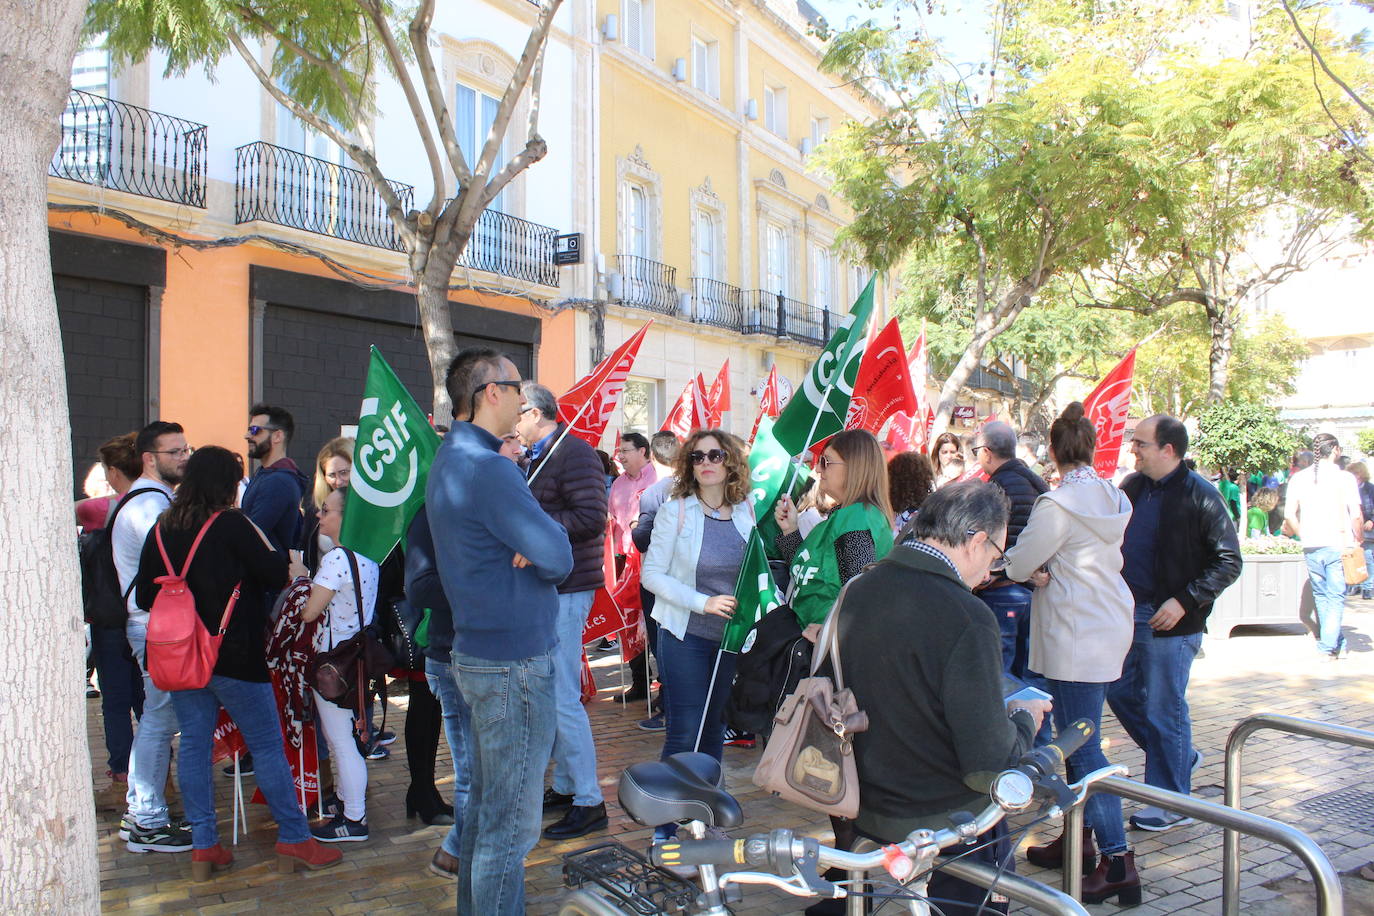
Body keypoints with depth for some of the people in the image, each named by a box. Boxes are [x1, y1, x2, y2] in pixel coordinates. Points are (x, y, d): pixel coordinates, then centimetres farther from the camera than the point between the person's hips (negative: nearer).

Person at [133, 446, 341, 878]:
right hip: (233, 657, -6)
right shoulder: (231, 524, -13)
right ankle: (294, 840, 10)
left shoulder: (161, 530, 4)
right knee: (267, 746, 3)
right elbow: (275, 574, -12)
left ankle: (203, 846, 16)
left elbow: (145, 596, 10)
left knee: (194, 746, 11)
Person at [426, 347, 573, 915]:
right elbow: (557, 559, -22)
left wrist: (530, 543, -9)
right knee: (512, 823, 1)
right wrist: (547, 536, -1)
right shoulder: (486, 467, -20)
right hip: (516, 661, -10)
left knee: (486, 805, 21)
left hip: (478, 652, 10)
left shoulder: (449, 460, 13)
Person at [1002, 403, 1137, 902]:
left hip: (1075, 633, -9)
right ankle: (1078, 837, 27)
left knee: (1083, 745, -5)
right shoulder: (1113, 498, 8)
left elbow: (1018, 564, -11)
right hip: (1110, 624, 9)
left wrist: (1037, 571, 12)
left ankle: (1117, 860, -3)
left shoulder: (1057, 503, -17)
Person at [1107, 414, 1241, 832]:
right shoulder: (1132, 486, 6)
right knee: (1121, 693, 15)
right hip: (1129, 614, 7)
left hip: (1171, 622, -7)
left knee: (1164, 709, 2)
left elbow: (1228, 562, -12)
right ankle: (1181, 756, 37)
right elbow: (1114, 542, 16)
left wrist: (1185, 601, -19)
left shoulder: (1199, 495, -14)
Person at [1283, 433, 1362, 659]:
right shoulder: (1344, 477, -7)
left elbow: (1289, 515, 1)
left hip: (1311, 547, 3)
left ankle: (1337, 642, 25)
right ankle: (1329, 647, -2)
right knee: (1335, 597, 3)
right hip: (1338, 545, -3)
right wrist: (1359, 539, 5)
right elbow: (1356, 516, -11)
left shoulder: (1299, 478, 3)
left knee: (1320, 596, 16)